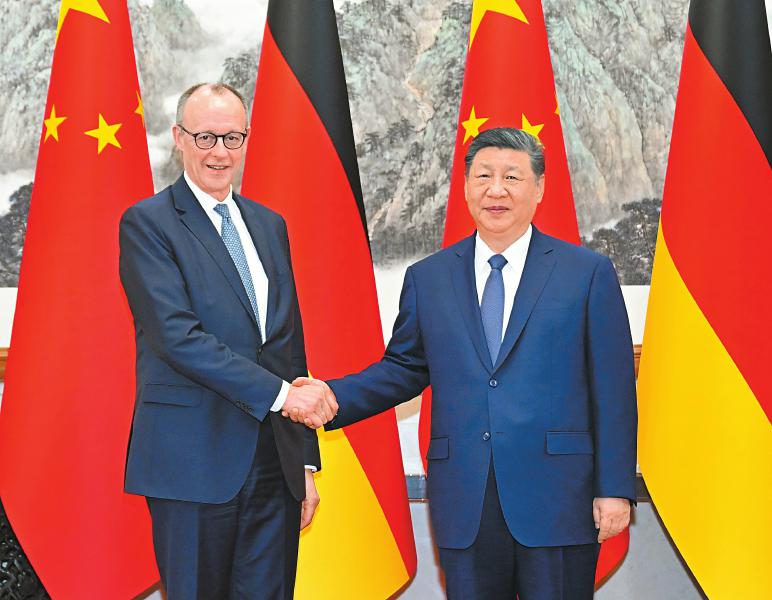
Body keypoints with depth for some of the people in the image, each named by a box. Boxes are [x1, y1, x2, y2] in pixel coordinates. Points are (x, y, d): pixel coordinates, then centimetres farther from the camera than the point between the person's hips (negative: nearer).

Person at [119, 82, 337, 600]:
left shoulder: (269, 225, 15)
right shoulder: (148, 223, -4)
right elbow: (177, 336, -16)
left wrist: (306, 462, 13)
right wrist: (281, 393, -18)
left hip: (276, 461, 5)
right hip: (194, 461, -5)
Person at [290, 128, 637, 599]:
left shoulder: (589, 273, 1)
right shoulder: (427, 278, 10)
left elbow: (613, 390, -1)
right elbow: (404, 368, 14)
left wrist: (615, 489, -5)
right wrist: (334, 397, -3)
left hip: (558, 502, -2)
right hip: (464, 506, 2)